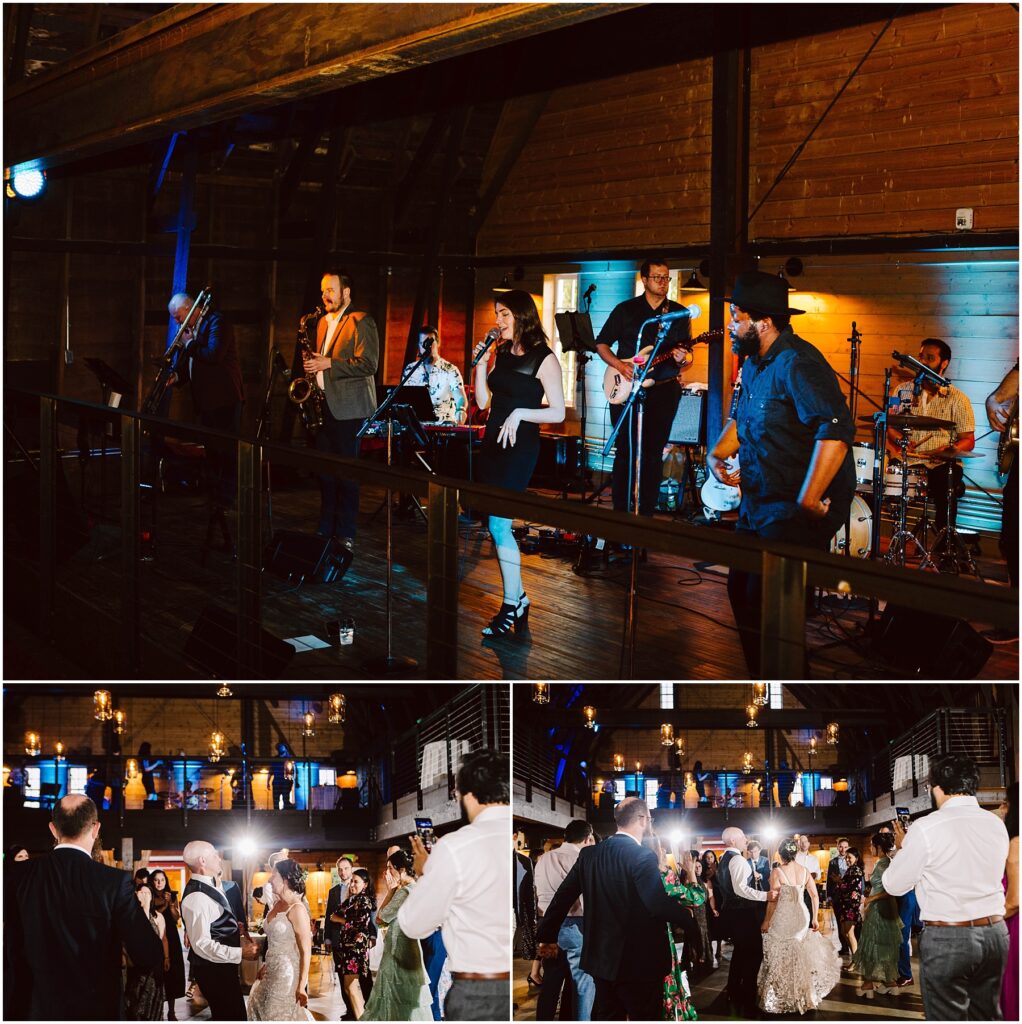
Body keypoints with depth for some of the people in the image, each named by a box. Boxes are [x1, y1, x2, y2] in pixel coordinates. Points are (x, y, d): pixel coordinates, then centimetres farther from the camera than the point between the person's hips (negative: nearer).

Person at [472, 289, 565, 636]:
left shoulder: (544, 359, -9)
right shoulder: (501, 353, 11)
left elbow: (558, 412, -12)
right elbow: (483, 402, 10)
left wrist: (519, 413, -22)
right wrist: (480, 364, 0)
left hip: (519, 446, -7)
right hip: (492, 442, 7)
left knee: (498, 523, -11)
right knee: (498, 525, 8)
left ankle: (512, 605, -3)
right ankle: (517, 598, 19)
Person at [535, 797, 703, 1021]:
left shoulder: (589, 854, 3)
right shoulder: (643, 857, -17)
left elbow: (563, 896, 6)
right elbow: (659, 904, -24)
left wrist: (548, 936, 16)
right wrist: (688, 916, -5)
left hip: (601, 957, 6)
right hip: (640, 961, -6)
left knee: (606, 1017, 15)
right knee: (644, 1017, 6)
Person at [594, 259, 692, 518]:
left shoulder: (679, 313, 8)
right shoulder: (625, 310, 4)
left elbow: (686, 351, 10)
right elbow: (601, 344, 6)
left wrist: (681, 359, -13)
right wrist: (619, 364, -10)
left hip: (663, 391, 1)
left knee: (653, 454, 3)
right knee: (625, 452, -2)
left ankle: (646, 512, 9)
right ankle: (620, 511, 5)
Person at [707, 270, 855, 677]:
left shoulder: (797, 364, -21)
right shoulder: (754, 365, 10)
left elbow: (837, 430, -33)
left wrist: (807, 501, -31)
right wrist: (717, 454, 9)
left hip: (797, 511, -10)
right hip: (758, 503, 10)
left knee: (766, 604, -9)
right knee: (740, 593, 15)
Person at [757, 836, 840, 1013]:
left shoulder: (777, 872, -12)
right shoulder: (804, 871, 2)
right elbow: (814, 896, 4)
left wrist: (766, 921, -4)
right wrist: (814, 919, 13)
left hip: (782, 918, -4)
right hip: (802, 916, 4)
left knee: (781, 958, 7)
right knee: (802, 957, 17)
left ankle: (780, 999, 15)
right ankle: (804, 996, 27)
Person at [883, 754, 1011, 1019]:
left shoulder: (926, 828, -13)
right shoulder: (997, 824, 4)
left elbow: (894, 885, -3)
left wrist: (903, 847, 14)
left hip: (946, 938, -5)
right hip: (995, 934, 6)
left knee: (947, 1017, 1)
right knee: (986, 1016, 15)